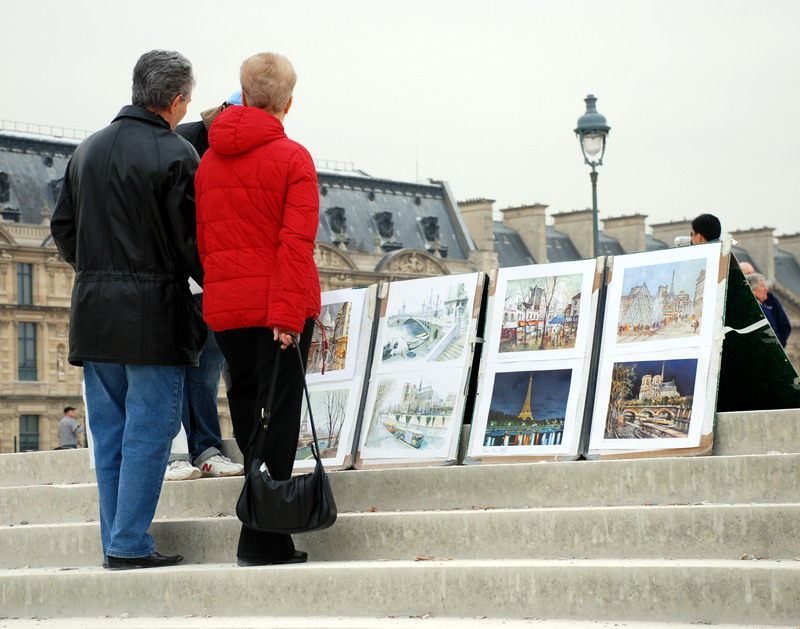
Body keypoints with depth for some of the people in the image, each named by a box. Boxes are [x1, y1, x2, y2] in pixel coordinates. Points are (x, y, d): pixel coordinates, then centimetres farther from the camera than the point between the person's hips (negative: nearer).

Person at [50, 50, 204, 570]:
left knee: (109, 431, 11)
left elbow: (63, 230, 16)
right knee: (149, 430, -2)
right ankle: (130, 544, -2)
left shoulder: (88, 151, 12)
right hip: (154, 314, -7)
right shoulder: (175, 154, -10)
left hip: (94, 312, 7)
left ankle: (116, 542, 15)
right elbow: (190, 240, -11)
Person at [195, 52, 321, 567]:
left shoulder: (208, 161, 11)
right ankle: (264, 538, -4)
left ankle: (261, 530, 20)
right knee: (277, 414, -2)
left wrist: (221, 289, 17)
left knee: (247, 406, 15)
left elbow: (201, 241, 12)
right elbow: (297, 243, -15)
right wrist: (288, 315, -18)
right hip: (281, 305, -5)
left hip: (225, 306, 5)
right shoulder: (293, 158, -6)